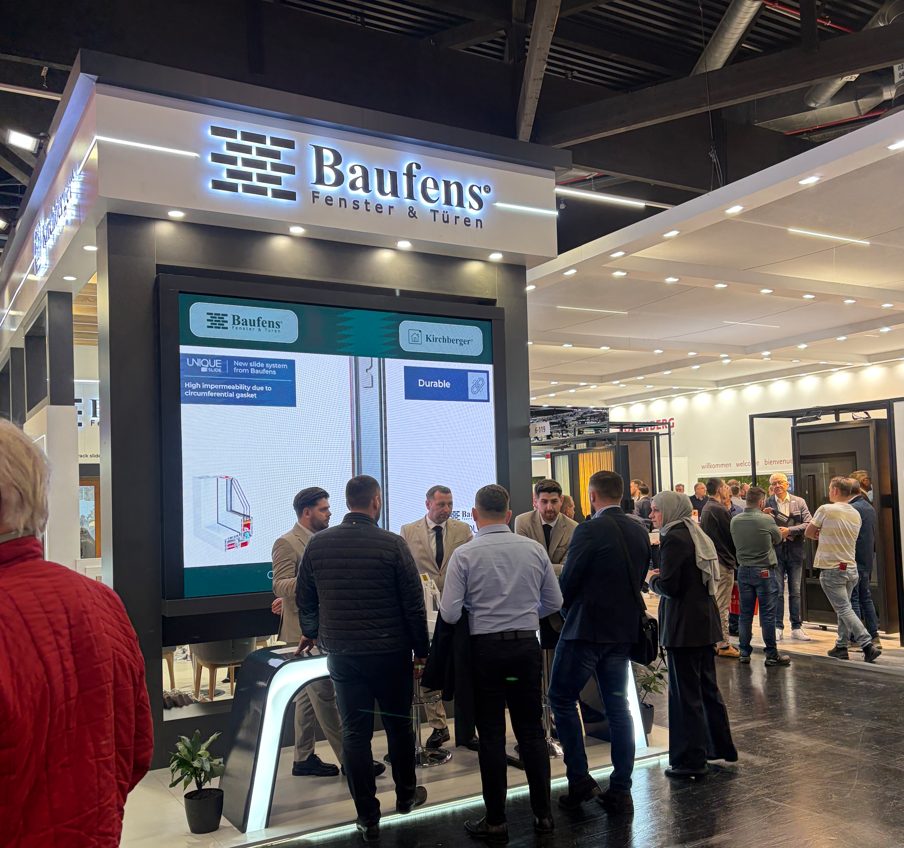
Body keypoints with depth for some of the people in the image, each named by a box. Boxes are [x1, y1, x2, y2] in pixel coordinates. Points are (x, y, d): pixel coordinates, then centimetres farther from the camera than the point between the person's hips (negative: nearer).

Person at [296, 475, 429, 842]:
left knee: (354, 733, 9)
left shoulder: (317, 544, -1)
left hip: (341, 654, 2)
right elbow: (414, 604, -9)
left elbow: (304, 599, 8)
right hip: (390, 653, -2)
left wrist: (310, 633, 27)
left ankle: (368, 818, 14)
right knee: (399, 724, 17)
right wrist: (421, 651, 2)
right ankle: (406, 795, 35)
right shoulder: (392, 544, -11)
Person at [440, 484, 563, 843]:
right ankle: (543, 813, 21)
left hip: (486, 648, -2)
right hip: (527, 645, 3)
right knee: (532, 730, 14)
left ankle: (496, 821, 14)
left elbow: (450, 614, -13)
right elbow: (554, 602, 4)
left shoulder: (464, 554, -10)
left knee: (492, 735, 7)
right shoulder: (534, 549, -2)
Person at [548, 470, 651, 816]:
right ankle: (620, 790, 15)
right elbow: (639, 579, 12)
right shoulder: (640, 532, 6)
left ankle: (579, 779, 4)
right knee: (617, 705, 12)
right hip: (623, 629, 7)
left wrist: (567, 610, 6)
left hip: (586, 628, -7)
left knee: (562, 698, 7)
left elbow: (568, 580, -14)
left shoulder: (590, 530, -16)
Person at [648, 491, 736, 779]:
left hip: (684, 626, -9)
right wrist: (662, 576, 14)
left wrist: (652, 578, -2)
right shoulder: (697, 535, 12)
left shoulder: (674, 539, -16)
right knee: (707, 687, 19)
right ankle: (721, 747, 31)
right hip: (705, 622, 9)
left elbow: (669, 586, -21)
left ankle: (690, 760, 5)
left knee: (685, 693, -1)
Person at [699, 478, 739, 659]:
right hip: (724, 561, -10)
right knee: (722, 605, -5)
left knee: (715, 603, 16)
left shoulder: (705, 508, 12)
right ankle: (724, 645, -1)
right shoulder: (719, 509, -17)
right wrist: (736, 559, -2)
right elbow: (731, 535, -14)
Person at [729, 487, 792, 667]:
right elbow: (777, 539, 3)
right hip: (763, 571, -4)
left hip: (743, 570, 4)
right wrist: (782, 532, 28)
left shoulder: (735, 521, -2)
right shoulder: (767, 520, -14)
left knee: (745, 613, 10)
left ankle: (744, 653, 15)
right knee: (767, 614, 2)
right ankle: (772, 655, 9)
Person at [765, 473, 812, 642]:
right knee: (777, 591, 2)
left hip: (795, 551, 1)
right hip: (775, 551, -1)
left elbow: (808, 524, -4)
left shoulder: (799, 502, 3)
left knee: (795, 591, 7)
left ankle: (796, 627, 14)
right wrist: (766, 516, -17)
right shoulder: (767, 504, 1)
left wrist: (789, 530, -13)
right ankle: (778, 628, 9)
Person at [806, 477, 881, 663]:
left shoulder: (826, 510, -13)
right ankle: (841, 647, 19)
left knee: (844, 610, -5)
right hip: (851, 568, 7)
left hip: (832, 569, -7)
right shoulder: (856, 514, 8)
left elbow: (809, 533, -2)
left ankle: (868, 645, -13)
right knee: (843, 608, 16)